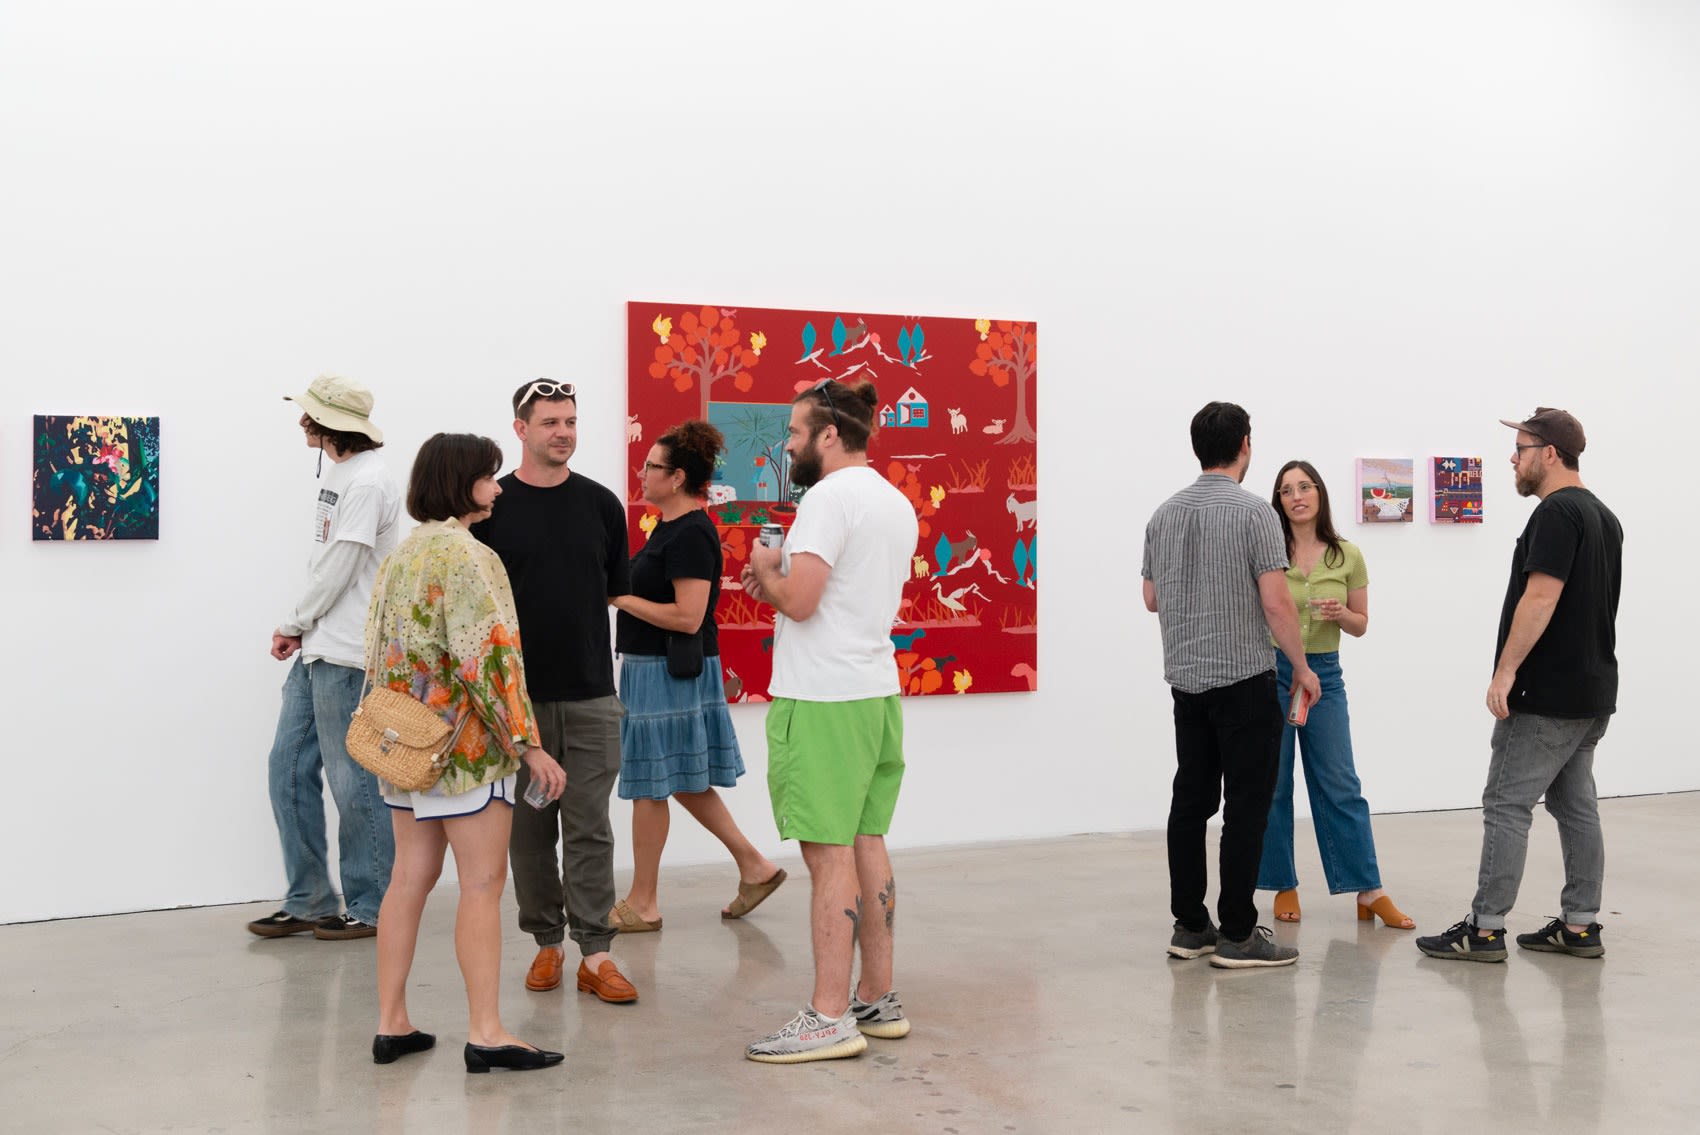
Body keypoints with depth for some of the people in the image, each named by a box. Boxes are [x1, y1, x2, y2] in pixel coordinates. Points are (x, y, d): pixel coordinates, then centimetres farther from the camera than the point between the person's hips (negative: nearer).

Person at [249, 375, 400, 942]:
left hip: (348, 654, -10)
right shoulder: (337, 471, 16)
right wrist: (299, 630, 7)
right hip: (317, 649, 10)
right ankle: (309, 902, 18)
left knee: (352, 780, -3)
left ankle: (372, 907, 9)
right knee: (290, 768, 10)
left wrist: (293, 624, -3)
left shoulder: (367, 481, -14)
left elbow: (339, 570, -15)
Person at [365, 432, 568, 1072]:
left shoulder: (401, 555, 13)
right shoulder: (468, 555, -14)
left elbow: (377, 648, 16)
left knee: (410, 878, 11)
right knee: (482, 883, -3)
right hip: (466, 742, -9)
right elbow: (489, 655, -20)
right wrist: (528, 744, -18)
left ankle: (391, 1024, 16)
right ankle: (485, 1032, -1)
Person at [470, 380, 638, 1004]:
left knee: (589, 827, 0)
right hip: (517, 694, -1)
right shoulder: (491, 506, 1)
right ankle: (547, 942, 20)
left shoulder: (601, 503, 7)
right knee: (530, 828, 7)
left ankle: (595, 952, 4)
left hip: (591, 694, 1)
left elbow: (621, 589, 13)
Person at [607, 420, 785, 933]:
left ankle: (642, 904, 13)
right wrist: (621, 594, 5)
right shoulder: (670, 527, 12)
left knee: (649, 788, 1)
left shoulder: (691, 534, -19)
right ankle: (754, 866, 24)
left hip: (671, 673, -10)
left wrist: (621, 598, -18)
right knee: (684, 783, 17)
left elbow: (687, 617, -25)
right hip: (651, 668, 10)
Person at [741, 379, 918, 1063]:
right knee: (866, 844, 14)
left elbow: (800, 600, -21)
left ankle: (830, 1018, -2)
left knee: (828, 855, -6)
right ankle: (878, 1000, 21)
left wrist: (766, 567, -2)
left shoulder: (829, 498, -13)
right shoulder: (897, 504, 17)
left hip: (821, 703, -9)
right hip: (877, 694, 9)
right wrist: (779, 581, 17)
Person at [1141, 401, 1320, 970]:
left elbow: (1152, 598, 14)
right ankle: (1237, 934, 0)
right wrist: (1302, 666, -3)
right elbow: (1276, 603, -15)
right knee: (1246, 805, -2)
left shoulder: (1164, 514, 7)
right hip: (1243, 678, -6)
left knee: (1191, 800, 10)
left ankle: (1189, 925, 14)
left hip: (1185, 678, 7)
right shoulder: (1253, 512, -12)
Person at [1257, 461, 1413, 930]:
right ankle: (1284, 886, 16)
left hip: (1324, 675, 1)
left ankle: (1369, 892, 7)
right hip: (1270, 671, -1)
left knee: (1340, 786, 2)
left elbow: (1361, 624, 8)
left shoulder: (1348, 556, 0)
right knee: (1271, 784, 4)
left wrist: (1340, 614, -13)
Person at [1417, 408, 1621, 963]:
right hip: (1592, 692, 10)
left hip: (1547, 696, -10)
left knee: (1507, 805, -6)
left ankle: (1484, 930, -3)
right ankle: (1579, 927, 16)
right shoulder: (1604, 516, 16)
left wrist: (1506, 670, -22)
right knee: (1576, 806, 12)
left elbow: (1541, 596, -24)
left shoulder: (1556, 512, -16)